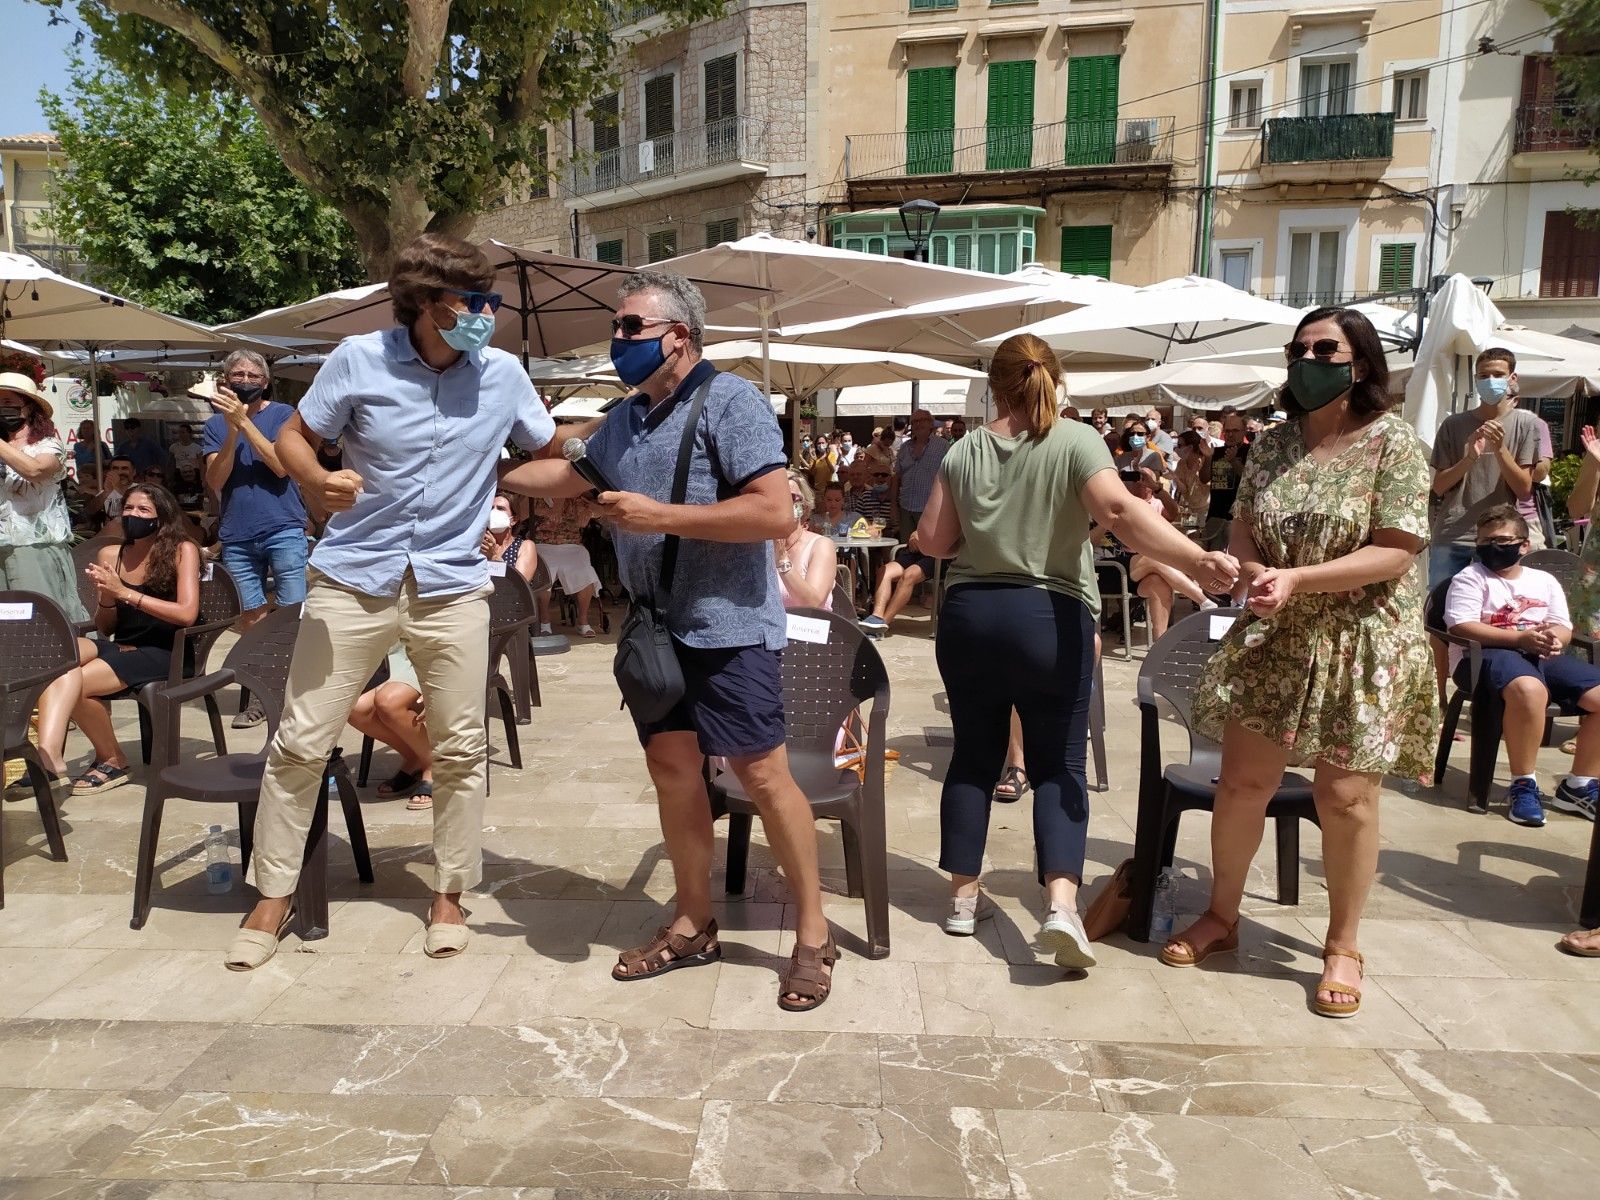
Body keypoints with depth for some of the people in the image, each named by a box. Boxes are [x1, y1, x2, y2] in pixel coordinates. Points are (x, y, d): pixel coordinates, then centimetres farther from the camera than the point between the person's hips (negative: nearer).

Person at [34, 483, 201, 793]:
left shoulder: (182, 550, -3)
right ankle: (49, 752, -35)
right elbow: (103, 629, 13)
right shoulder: (109, 555, 10)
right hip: (122, 648, 5)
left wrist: (125, 593, -18)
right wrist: (106, 598, -9)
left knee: (74, 682, -24)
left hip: (167, 653, -4)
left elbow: (187, 614, -15)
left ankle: (112, 760, -1)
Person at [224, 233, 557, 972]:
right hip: (354, 578, -1)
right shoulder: (358, 359, -6)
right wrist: (319, 482, -19)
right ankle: (274, 895, 22)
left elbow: (552, 452, 12)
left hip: (452, 585, 1)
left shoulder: (504, 374, 0)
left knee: (461, 747, 6)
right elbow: (294, 437, 1)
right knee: (301, 742, 3)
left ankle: (449, 895, 25)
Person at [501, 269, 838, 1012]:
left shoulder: (728, 401, -11)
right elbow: (569, 475, 33)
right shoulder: (626, 418, 15)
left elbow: (776, 512, -21)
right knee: (672, 768, 11)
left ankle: (813, 935, 10)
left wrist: (661, 516, -19)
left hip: (726, 625, -8)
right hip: (656, 626, 8)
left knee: (761, 773, -5)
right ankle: (693, 925, 26)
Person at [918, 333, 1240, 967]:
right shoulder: (1075, 441, -6)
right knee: (1057, 765, 4)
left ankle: (963, 896, 21)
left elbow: (933, 540, 5)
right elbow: (1120, 512, -23)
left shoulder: (965, 451, 3)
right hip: (1049, 619, -3)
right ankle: (1061, 902, -12)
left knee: (974, 756, 14)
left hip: (970, 616, 3)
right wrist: (1199, 559, -31)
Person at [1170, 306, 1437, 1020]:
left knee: (1345, 797, 1)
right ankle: (1221, 916, 26)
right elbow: (1243, 530, 8)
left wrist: (1296, 578, -24)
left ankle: (1343, 947, 20)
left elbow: (1396, 554, -15)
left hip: (1362, 646, -4)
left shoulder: (1394, 444, -8)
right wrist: (1254, 573, -15)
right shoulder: (1273, 445, 7)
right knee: (1241, 782, 7)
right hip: (1273, 641, 5)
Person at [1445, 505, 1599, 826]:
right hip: (1485, 655, -6)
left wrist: (1553, 638, -13)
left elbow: (1564, 628, 13)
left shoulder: (1545, 581, 21)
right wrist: (1520, 637, -19)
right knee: (1529, 689, -39)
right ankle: (1523, 785, -24)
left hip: (1543, 656, 7)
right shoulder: (1470, 578, 4)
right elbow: (1462, 627, -11)